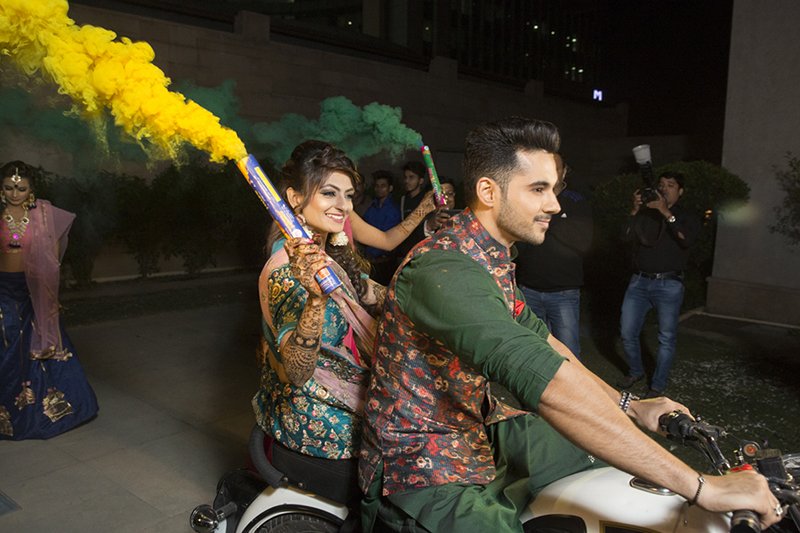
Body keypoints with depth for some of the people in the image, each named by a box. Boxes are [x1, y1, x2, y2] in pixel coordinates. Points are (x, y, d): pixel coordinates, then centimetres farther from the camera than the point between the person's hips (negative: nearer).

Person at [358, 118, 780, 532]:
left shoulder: (492, 259, 5)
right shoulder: (443, 271, -29)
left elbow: (536, 337, 13)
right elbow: (547, 383, -38)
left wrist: (628, 406, 7)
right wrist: (701, 488, -34)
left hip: (477, 431, 9)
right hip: (426, 475, -9)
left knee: (607, 453, 19)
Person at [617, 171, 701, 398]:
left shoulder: (687, 217, 8)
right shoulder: (646, 213, 13)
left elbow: (687, 240, -13)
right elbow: (627, 236, -2)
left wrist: (667, 213, -18)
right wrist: (635, 210, -12)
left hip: (669, 284, -2)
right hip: (639, 281, 2)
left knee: (667, 338, 0)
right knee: (627, 332, 3)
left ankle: (658, 386, 11)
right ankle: (636, 371, 26)